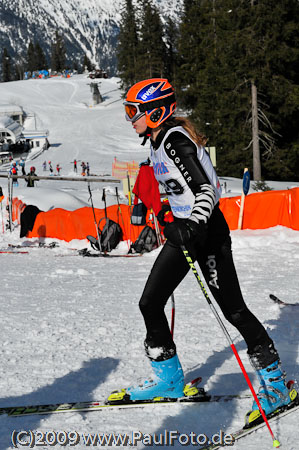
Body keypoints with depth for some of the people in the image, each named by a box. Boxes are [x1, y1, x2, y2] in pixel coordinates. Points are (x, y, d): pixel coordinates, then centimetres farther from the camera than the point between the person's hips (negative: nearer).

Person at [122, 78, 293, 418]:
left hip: (207, 232, -9)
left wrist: (194, 225, -39)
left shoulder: (176, 142, -18)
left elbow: (206, 190, -25)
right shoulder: (158, 142, 10)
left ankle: (275, 384, 7)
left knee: (232, 309, -5)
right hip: (184, 230, 10)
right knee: (150, 303, 5)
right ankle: (169, 379, 18)